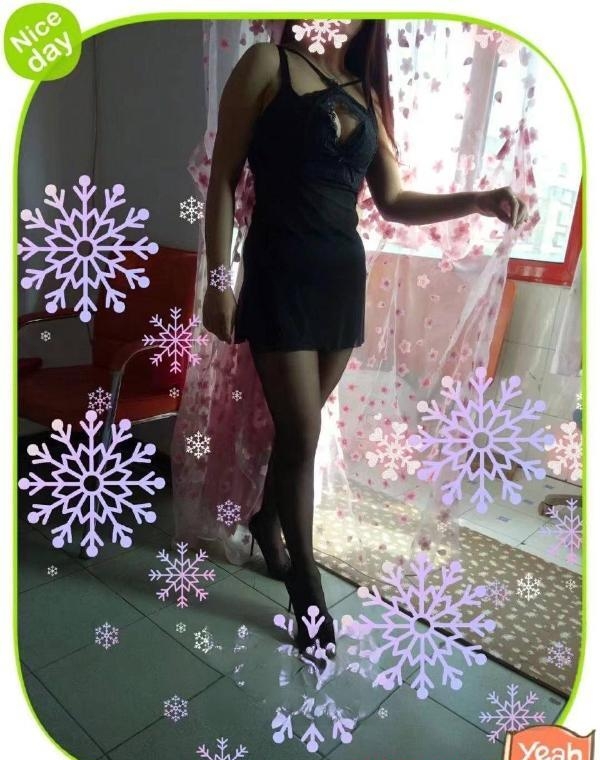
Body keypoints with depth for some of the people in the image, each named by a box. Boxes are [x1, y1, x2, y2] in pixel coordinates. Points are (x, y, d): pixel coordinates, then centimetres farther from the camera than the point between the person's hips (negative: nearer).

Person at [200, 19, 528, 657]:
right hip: (280, 275, -5)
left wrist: (475, 201, -3)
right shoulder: (267, 64, 2)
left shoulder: (366, 92, 15)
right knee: (301, 433, -5)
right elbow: (224, 179, -2)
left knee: (299, 423, 12)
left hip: (344, 275, 5)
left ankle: (267, 519, 38)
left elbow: (392, 202, 13)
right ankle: (306, 583, 14)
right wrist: (218, 280, -10)